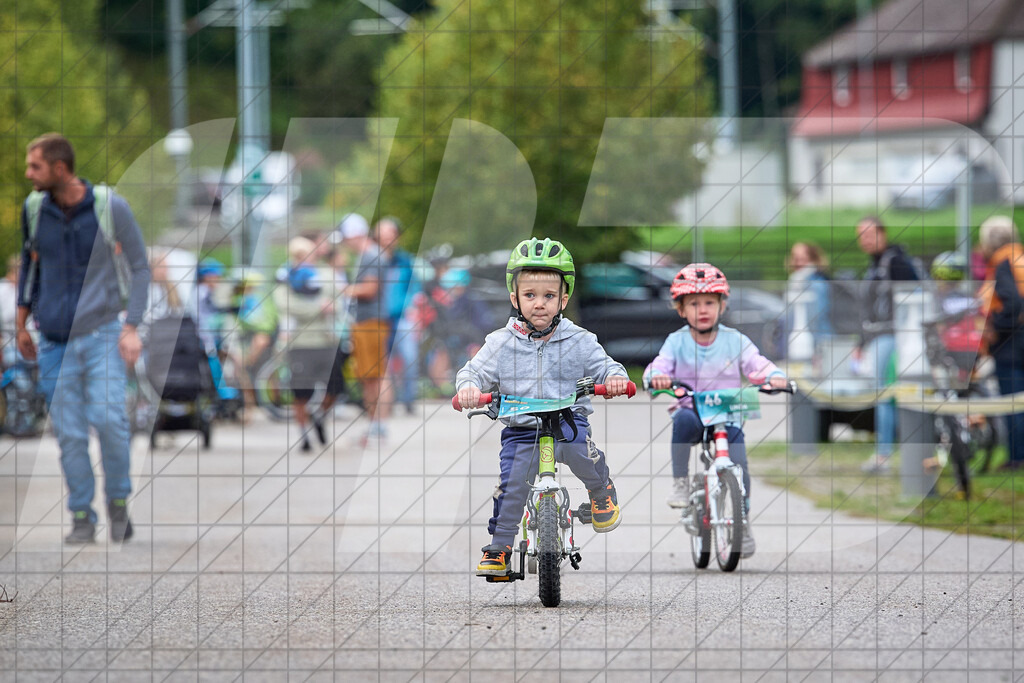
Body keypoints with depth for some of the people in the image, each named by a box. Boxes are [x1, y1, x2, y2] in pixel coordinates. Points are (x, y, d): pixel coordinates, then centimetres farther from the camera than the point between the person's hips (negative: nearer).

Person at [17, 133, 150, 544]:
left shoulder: (111, 208, -9)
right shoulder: (35, 211, 1)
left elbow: (139, 267, -1)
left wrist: (132, 328, -9)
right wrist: (21, 325, 18)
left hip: (102, 333, -3)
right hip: (54, 340, 3)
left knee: (109, 418, -16)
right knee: (69, 433, -1)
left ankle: (118, 503, 4)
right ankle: (82, 518, 9)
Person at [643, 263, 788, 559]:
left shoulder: (735, 341, 3)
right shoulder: (676, 342, 2)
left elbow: (757, 365, -5)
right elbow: (660, 365, -10)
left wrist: (774, 377, -27)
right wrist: (657, 377, -34)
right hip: (690, 410, -1)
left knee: (738, 466, -17)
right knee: (683, 420, -37)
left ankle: (743, 521, 5)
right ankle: (680, 483, -25)